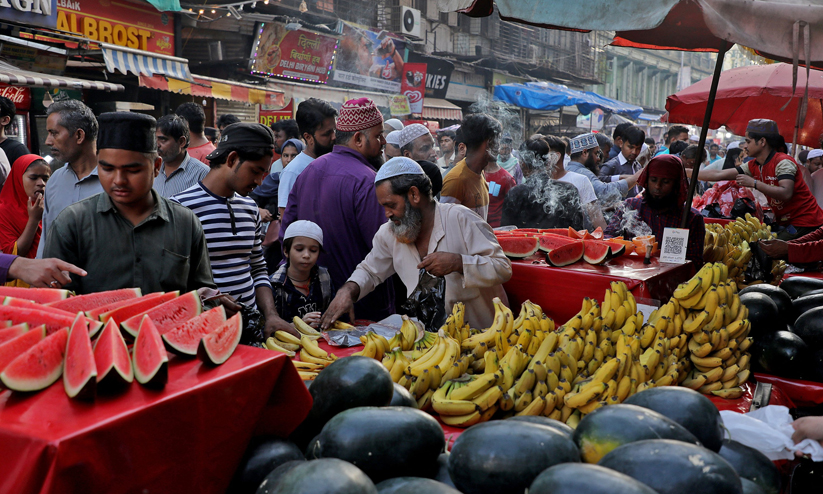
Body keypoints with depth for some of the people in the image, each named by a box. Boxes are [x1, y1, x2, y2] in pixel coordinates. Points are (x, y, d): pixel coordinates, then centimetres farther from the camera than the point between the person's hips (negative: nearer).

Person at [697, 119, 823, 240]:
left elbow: (786, 194, -31)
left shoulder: (783, 162, -17)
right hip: (784, 223, 8)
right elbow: (719, 175, 6)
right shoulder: (753, 166, 6)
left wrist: (754, 183, -28)